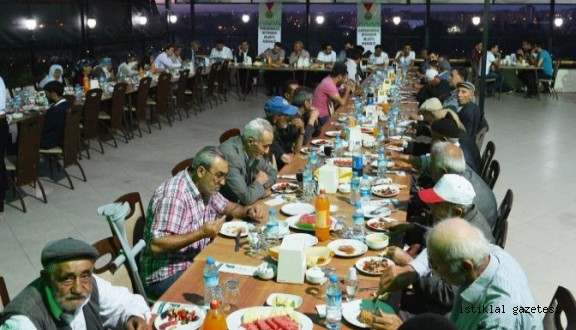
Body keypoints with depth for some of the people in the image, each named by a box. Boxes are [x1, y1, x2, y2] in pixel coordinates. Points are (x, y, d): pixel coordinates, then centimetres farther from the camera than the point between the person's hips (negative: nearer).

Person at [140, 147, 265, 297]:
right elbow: (156, 245, -29)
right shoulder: (174, 195, -25)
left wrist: (247, 211, 1)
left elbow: (225, 206, 21)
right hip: (166, 276, -9)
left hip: (195, 261, 9)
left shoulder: (205, 187, 2)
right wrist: (201, 233, -30)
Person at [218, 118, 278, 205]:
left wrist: (262, 183, -6)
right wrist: (259, 183, -10)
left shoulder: (254, 151, -3)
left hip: (242, 204, 7)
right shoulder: (229, 155, -26)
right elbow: (246, 198, -29)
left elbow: (272, 173, 14)